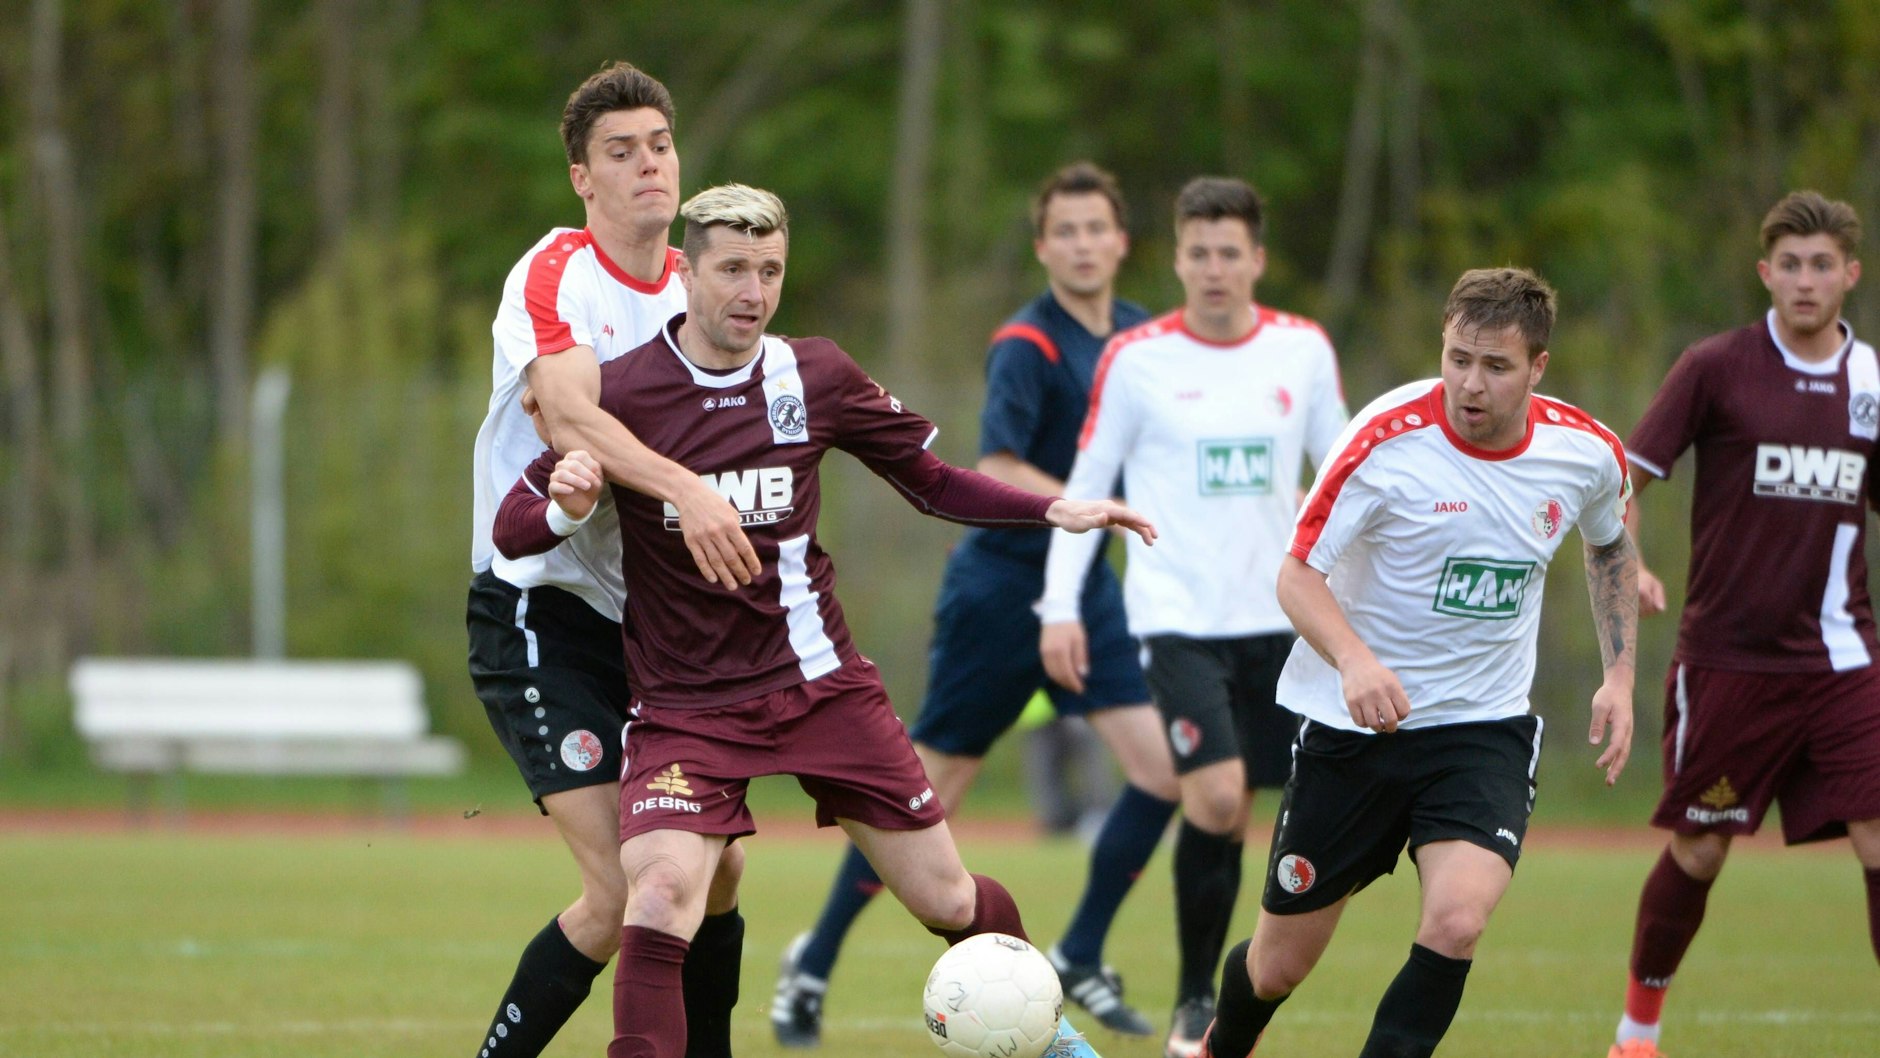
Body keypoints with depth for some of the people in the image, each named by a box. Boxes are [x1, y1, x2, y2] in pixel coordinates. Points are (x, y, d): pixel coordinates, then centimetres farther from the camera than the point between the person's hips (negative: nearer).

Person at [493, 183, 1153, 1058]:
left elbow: (932, 482, 11)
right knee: (659, 897, -27)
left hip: (818, 681, 3)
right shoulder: (621, 392, -10)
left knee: (948, 900, 9)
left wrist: (1055, 512, -2)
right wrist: (564, 506, -29)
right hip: (686, 705, -3)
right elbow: (513, 528, -7)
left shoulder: (814, 377, 0)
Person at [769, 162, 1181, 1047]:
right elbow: (998, 471, -26)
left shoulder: (1141, 338, 6)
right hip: (1001, 585, -6)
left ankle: (1080, 959, 7)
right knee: (929, 791, 0)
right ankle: (813, 965, 17)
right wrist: (1104, 508, -31)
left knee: (1165, 766, -8)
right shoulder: (1028, 345, -16)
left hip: (1086, 584, 6)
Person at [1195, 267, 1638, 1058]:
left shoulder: (1586, 451, -6)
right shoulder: (1389, 438, -18)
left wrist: (1619, 675, 8)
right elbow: (1298, 573, -16)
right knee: (1281, 963, 9)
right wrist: (1354, 660, -35)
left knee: (1457, 921, -26)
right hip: (1350, 725, -2)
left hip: (1486, 726, 2)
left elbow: (1610, 545, 17)